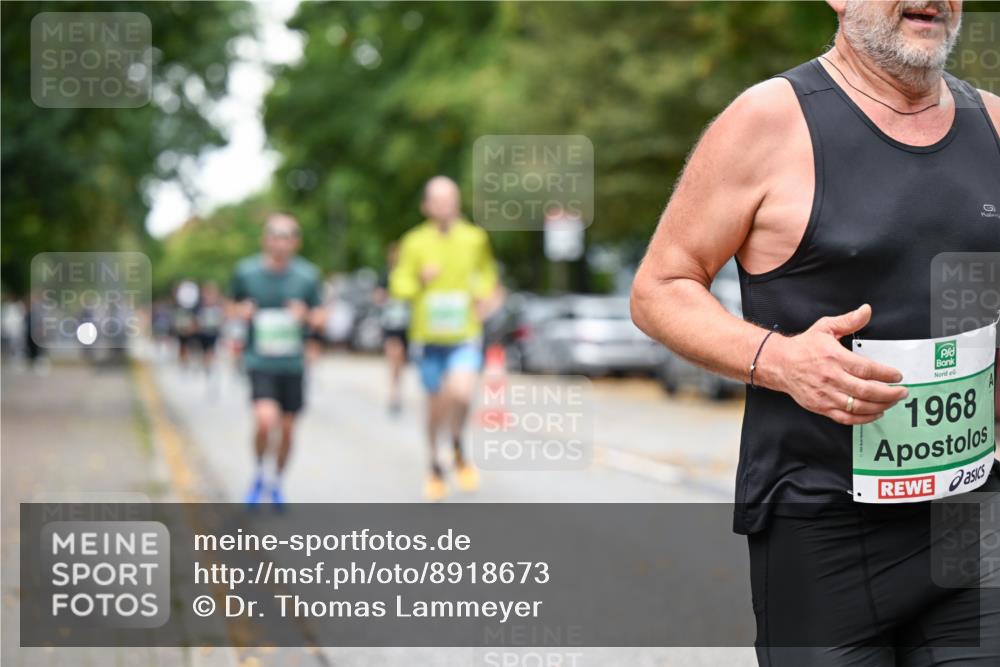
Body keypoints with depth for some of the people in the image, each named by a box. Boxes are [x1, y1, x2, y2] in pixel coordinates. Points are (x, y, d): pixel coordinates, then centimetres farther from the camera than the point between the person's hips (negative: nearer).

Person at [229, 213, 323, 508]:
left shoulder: (307, 275, -1)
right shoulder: (246, 271, -3)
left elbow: (318, 317, 7)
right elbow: (233, 305, 12)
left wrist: (305, 315, -15)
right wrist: (242, 311, -11)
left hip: (293, 362, 2)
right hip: (260, 361, -2)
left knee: (287, 429, 8)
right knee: (265, 419, -21)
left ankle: (277, 482, 34)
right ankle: (260, 475, 7)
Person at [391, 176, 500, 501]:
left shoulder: (475, 239, 0)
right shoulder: (415, 242, -4)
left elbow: (487, 271, 20)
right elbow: (398, 285, -1)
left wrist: (484, 294, 2)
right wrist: (421, 279, -19)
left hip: (465, 336, -1)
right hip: (429, 337, 1)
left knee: (461, 392, -24)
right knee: (436, 404, 10)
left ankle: (459, 450, 6)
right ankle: (435, 466, 34)